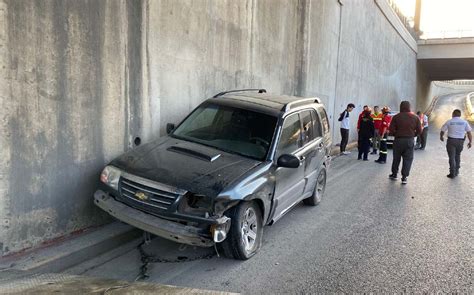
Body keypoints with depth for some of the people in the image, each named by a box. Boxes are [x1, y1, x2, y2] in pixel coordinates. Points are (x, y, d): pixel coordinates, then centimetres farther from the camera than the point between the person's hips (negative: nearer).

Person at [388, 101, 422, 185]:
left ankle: (394, 174, 25)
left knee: (396, 158, 14)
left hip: (398, 140, 0)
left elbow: (391, 129, -10)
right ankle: (404, 177, 4)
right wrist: (413, 135, 15)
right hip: (410, 140, 1)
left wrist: (396, 134, 8)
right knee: (408, 159, 6)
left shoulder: (396, 117, -6)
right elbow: (419, 130, -1)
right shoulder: (415, 117, 0)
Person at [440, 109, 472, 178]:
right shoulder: (464, 122, 2)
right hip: (460, 141, 3)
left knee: (452, 157, 1)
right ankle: (456, 171, 24)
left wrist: (441, 137, 23)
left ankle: (452, 173, 1)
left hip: (451, 141, -3)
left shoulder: (449, 122, -3)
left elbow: (442, 131, 3)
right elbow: (469, 132, -1)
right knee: (457, 156, 20)